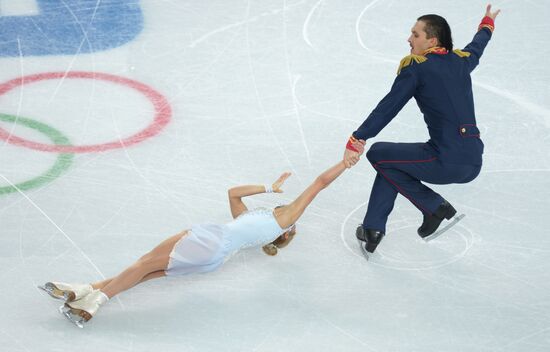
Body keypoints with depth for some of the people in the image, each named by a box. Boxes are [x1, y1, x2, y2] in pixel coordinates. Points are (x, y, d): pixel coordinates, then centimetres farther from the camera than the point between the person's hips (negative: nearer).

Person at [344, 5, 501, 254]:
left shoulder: (415, 67, -6)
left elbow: (387, 109, -9)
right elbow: (477, 46, 36)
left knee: (378, 154, 12)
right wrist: (487, 24, 58)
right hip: (474, 164, 8)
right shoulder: (461, 61, 13)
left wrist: (356, 141, -7)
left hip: (446, 162, -8)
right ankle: (372, 229, 23)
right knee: (392, 160, 25)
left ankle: (434, 207, 10)